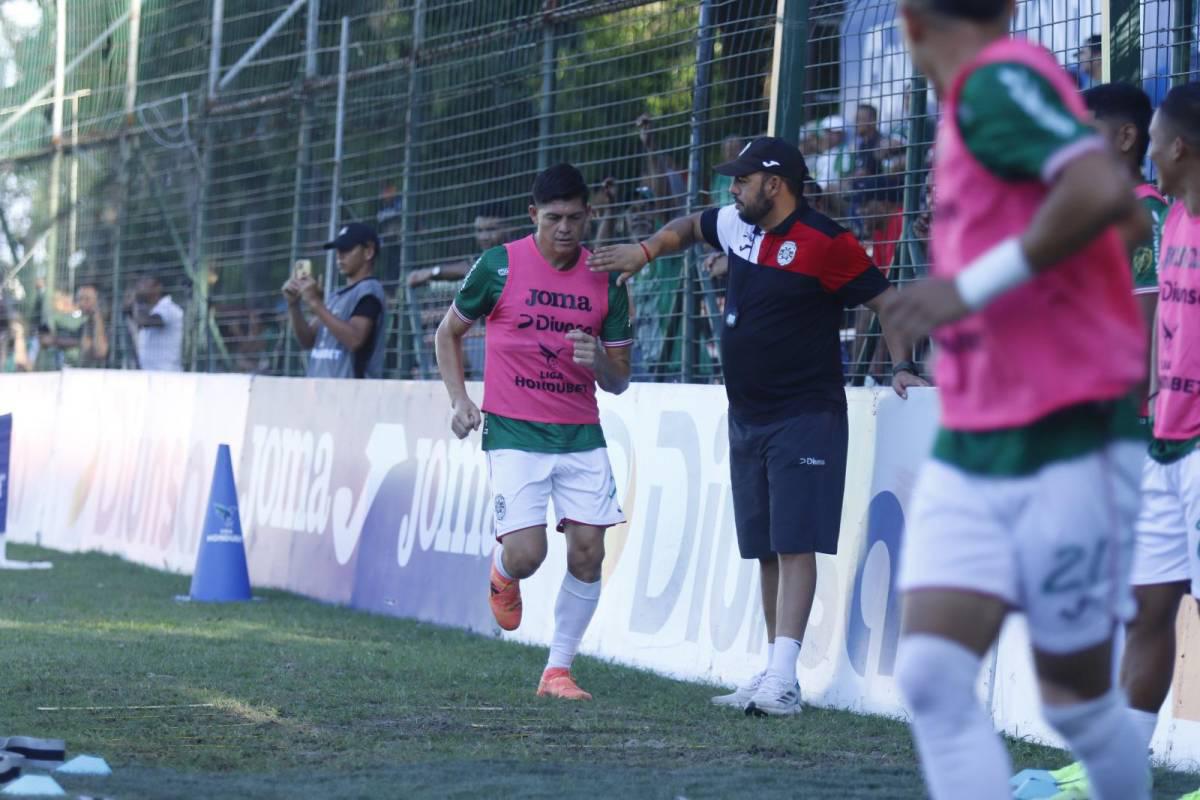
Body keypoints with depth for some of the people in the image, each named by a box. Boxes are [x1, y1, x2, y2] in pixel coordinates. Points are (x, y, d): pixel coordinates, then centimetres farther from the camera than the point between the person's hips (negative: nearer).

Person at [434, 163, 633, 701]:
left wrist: (600, 360, -15)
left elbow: (618, 382, 8)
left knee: (588, 553, -6)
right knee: (526, 554, -14)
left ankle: (557, 670, 8)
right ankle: (502, 574, 25)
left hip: (581, 435, 3)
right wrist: (459, 400, -2)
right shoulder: (498, 266, -4)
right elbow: (448, 333, 10)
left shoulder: (606, 281, 2)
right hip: (513, 434, -3)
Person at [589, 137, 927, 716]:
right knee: (766, 550, 9)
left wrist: (901, 367, -19)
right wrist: (647, 250, 17)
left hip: (806, 417, -8)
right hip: (747, 417, 8)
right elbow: (690, 227, 31)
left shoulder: (824, 244, -14)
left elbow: (889, 301, -10)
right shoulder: (737, 226, 9)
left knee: (794, 543, -13)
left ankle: (783, 680, -19)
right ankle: (773, 674, 14)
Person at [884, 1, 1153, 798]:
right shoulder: (991, 91, 12)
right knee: (931, 671, -9)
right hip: (968, 456, 7)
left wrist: (972, 285, -23)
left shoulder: (997, 80, -13)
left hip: (1070, 443, -7)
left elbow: (1103, 191, -30)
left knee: (1076, 697, 3)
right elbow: (1131, 214, 23)